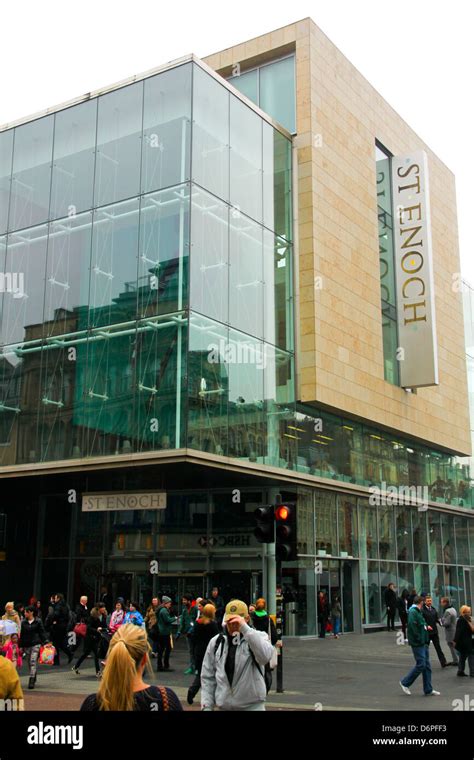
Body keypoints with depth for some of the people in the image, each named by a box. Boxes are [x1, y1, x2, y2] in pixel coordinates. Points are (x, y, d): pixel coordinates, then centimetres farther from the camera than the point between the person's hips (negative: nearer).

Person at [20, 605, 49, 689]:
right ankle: (33, 678, 27)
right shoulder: (23, 622, 5)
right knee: (29, 663, 9)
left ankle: (31, 680, -13)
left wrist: (46, 642, -9)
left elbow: (42, 632, 0)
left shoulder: (38, 621, -2)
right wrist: (21, 646, 8)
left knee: (33, 662, -12)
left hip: (36, 644, -4)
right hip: (26, 645, 4)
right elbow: (21, 635, 9)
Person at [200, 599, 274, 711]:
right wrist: (207, 706, 3)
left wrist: (245, 628, -29)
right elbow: (207, 677, 10)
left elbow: (265, 656, -27)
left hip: (252, 705, -3)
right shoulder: (216, 642, 6)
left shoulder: (258, 636, -4)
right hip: (224, 706, 4)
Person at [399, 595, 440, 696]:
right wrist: (419, 639, -19)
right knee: (420, 665, -8)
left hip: (424, 643, 10)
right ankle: (405, 683, 7)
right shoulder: (413, 612, -15)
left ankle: (428, 690, 15)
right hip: (417, 644, -10)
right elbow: (412, 626, -23)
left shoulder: (418, 612, 16)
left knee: (427, 666, 10)